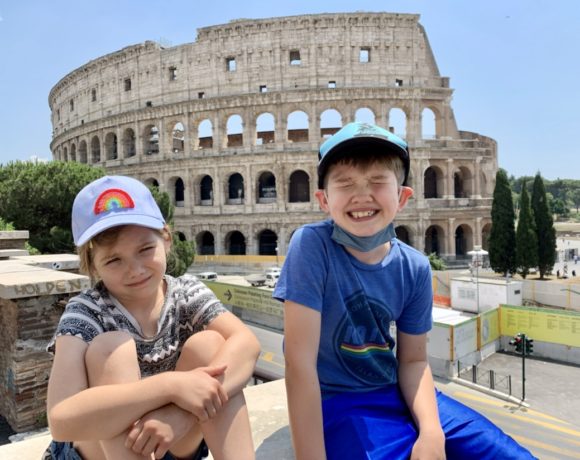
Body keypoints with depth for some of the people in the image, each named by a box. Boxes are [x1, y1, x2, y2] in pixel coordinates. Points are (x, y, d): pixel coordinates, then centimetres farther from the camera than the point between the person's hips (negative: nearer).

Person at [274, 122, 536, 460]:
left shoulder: (415, 267, -7)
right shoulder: (312, 245, -22)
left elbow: (413, 360, 0)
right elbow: (300, 362, -22)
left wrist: (432, 431, -16)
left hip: (396, 393, 5)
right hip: (336, 403, -4)